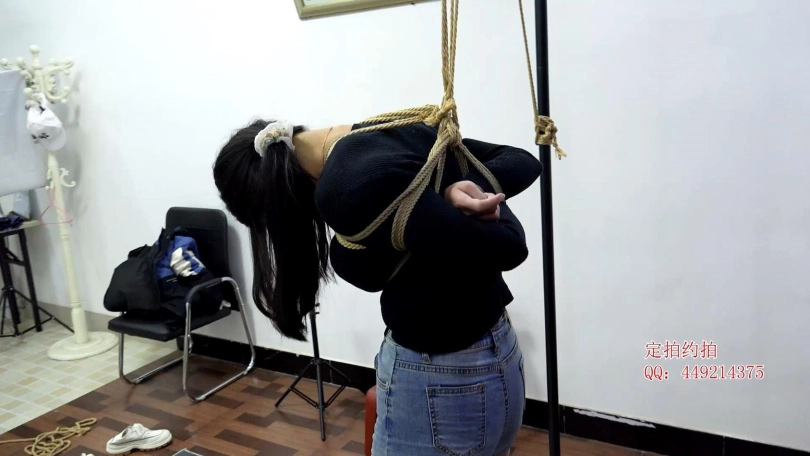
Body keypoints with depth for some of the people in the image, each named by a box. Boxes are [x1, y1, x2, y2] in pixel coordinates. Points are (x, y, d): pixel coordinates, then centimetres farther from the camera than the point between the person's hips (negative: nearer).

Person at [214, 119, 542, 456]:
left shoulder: (349, 189, -25)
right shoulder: (387, 131, 2)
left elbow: (506, 247, -25)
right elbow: (524, 161, 8)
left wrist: (450, 198, -5)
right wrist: (474, 189, -11)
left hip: (440, 387, -9)